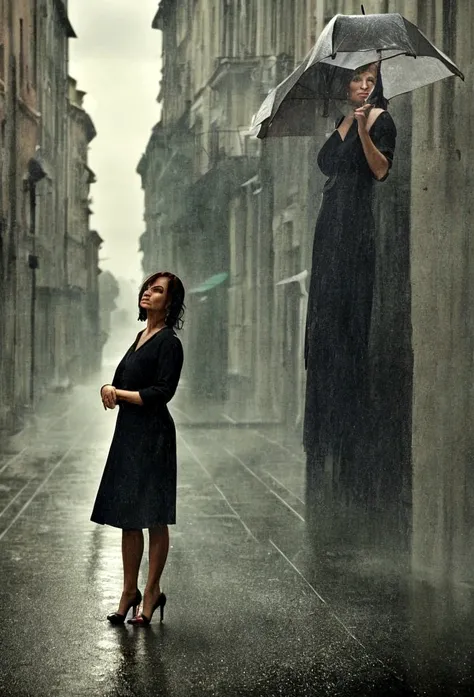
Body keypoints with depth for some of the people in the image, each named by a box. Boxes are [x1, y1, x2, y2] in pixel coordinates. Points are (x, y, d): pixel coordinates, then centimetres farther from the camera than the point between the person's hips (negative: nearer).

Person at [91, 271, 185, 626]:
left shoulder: (168, 343, -10)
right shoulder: (142, 336, 16)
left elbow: (160, 393, -17)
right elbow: (120, 382, 21)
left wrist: (117, 393, -8)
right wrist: (110, 390, -2)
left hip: (153, 436, -9)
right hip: (129, 434, 9)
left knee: (154, 519, -1)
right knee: (127, 519, 12)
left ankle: (152, 593, 10)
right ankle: (129, 591, 21)